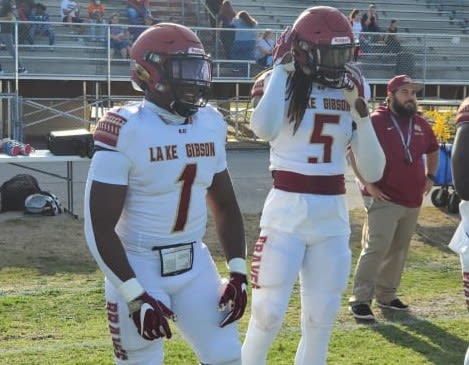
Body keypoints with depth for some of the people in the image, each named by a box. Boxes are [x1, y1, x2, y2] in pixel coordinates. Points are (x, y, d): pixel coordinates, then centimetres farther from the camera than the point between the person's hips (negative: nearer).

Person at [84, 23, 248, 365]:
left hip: (195, 263, 6)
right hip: (138, 267, -5)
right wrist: (136, 297, -19)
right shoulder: (126, 129, -17)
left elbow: (225, 205, 15)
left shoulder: (211, 124, 3)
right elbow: (100, 227, -17)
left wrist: (238, 273, 6)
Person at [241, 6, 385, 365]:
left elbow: (373, 172, 3)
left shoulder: (351, 92, 6)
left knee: (321, 319, 9)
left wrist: (362, 117, -10)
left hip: (334, 216, 4)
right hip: (286, 212, -4)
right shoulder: (280, 85, -5)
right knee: (269, 313, -4)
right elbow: (264, 129, -31)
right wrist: (282, 68, -19)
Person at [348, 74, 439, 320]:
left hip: (413, 201, 7)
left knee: (398, 251, 13)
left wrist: (430, 176, 15)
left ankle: (386, 295, 26)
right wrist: (367, 183, -16)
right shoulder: (376, 121, -9)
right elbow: (354, 151, -12)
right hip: (383, 200, -7)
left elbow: (433, 151, 28)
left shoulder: (421, 124, 10)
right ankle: (360, 300, -7)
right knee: (376, 248, -12)